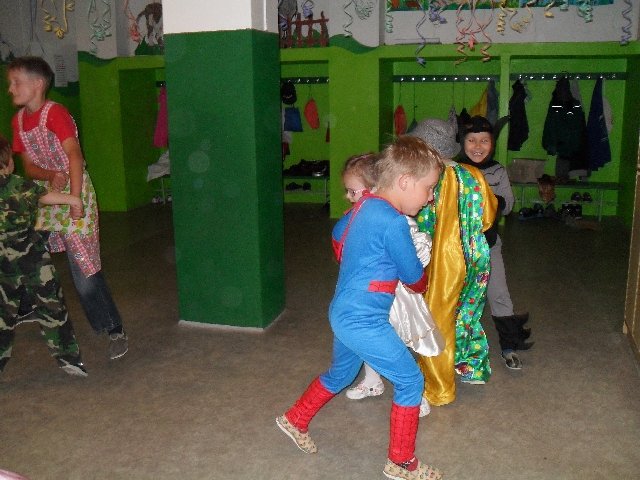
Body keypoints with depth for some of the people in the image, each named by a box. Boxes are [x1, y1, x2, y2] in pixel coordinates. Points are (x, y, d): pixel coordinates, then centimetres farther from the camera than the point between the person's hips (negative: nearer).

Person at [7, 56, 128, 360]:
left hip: (72, 193, -8)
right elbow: (28, 166, 6)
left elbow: (74, 155, -24)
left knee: (85, 269, -8)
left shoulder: (55, 113, -14)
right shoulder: (18, 120, 8)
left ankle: (115, 331, 3)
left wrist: (75, 200, -32)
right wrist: (50, 176, -16)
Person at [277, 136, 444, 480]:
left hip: (344, 313, 9)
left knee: (340, 374, 29)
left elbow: (338, 236, 24)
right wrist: (422, 286, 13)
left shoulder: (363, 206, 4)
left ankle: (295, 421, 45)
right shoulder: (394, 223, -23)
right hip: (364, 322, -9)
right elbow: (412, 275, -10)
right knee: (410, 380, 3)